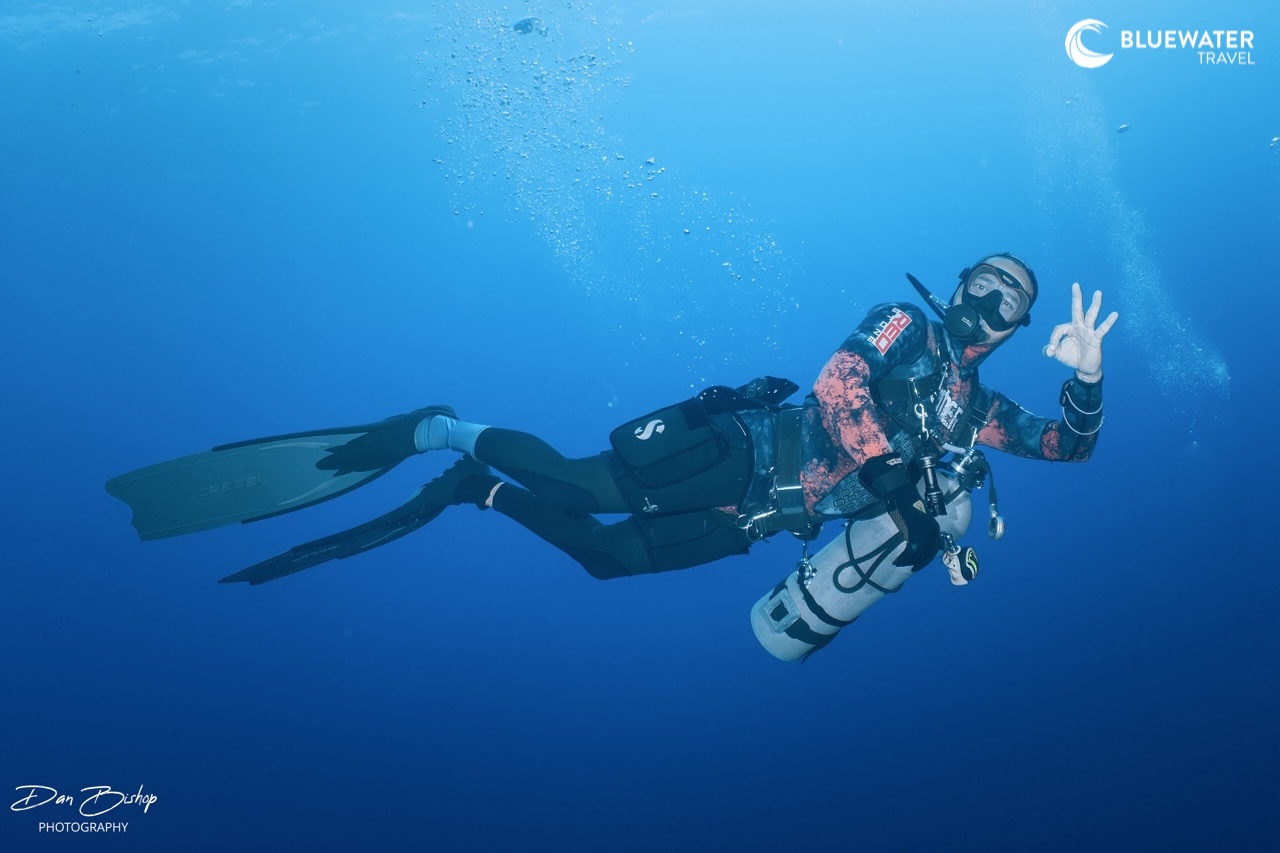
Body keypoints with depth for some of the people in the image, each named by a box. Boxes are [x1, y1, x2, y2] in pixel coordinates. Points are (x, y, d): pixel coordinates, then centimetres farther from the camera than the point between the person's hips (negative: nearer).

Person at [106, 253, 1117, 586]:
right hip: (747, 449, -4)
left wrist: (1086, 376, -3)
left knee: (608, 554, -2)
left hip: (759, 515, 5)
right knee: (579, 483, -22)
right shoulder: (905, 323, 3)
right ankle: (438, 433, -2)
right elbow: (837, 383, -12)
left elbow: (1074, 444, 16)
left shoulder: (976, 409, 16)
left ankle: (477, 488, 14)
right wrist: (886, 472, -20)